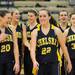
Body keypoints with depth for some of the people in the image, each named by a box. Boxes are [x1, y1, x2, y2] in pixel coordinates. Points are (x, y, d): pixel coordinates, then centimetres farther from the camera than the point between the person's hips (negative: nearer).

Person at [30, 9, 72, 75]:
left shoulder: (56, 30, 1)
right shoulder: (35, 32, 2)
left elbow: (63, 47, 7)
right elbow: (32, 48, -9)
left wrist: (69, 62, 10)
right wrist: (34, 61, -27)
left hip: (54, 63, -1)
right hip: (40, 64, 1)